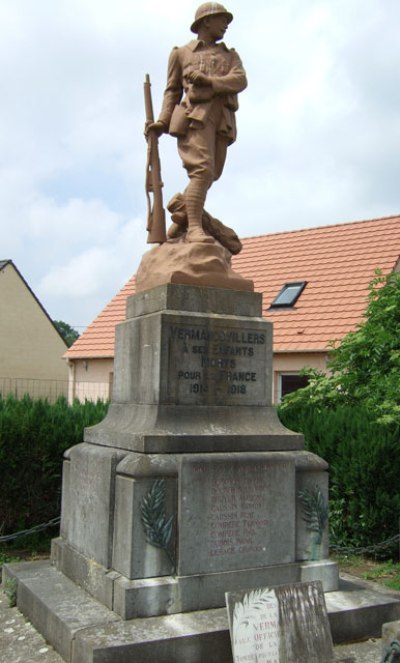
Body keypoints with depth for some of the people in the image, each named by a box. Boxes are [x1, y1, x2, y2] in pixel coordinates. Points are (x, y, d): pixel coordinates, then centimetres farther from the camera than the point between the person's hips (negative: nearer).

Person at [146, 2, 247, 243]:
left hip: (223, 121, 4)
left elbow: (240, 80, 7)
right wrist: (163, 121, 0)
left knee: (209, 176, 0)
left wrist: (208, 80, -10)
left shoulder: (231, 56, 28)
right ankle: (194, 228, -32)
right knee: (202, 170, -23)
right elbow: (172, 91, 16)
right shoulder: (182, 53, 23)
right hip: (195, 115, -4)